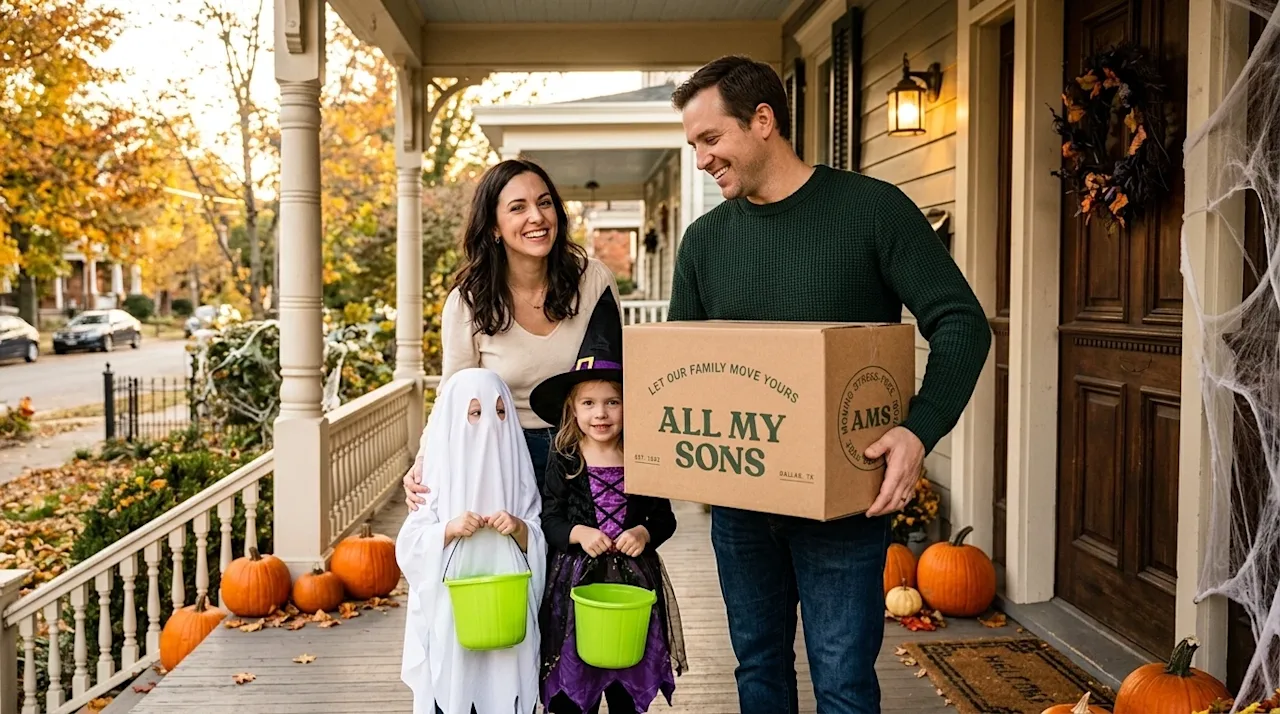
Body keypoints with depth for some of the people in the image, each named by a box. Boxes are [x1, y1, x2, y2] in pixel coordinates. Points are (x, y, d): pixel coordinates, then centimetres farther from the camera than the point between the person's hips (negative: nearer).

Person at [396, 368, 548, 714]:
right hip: (450, 612, -1)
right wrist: (450, 529, -20)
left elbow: (538, 545, 5)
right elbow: (410, 545, -5)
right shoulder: (440, 468, -2)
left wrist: (519, 528, -14)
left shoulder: (515, 468, 4)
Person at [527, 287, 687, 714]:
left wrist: (644, 532, -16)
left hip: (634, 581, 1)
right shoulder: (563, 459, -4)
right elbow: (549, 519, -2)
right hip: (575, 580, -1)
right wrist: (578, 533, -20)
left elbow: (664, 517, 4)